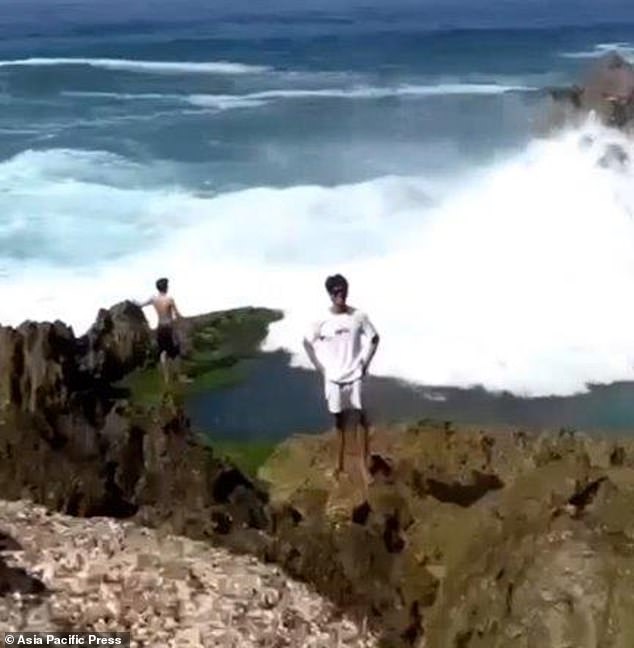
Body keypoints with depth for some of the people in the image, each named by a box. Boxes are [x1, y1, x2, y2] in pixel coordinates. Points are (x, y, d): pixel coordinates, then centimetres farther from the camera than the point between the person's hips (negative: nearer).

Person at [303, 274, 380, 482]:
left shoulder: (359, 316, -7)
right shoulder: (322, 320, -7)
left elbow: (374, 339, 5)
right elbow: (308, 343, 6)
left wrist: (364, 363, 0)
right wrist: (321, 367, 3)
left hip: (355, 375, -1)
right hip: (333, 377, 1)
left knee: (361, 418, -4)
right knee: (339, 419, 11)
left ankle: (363, 463, 3)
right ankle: (339, 462, 22)